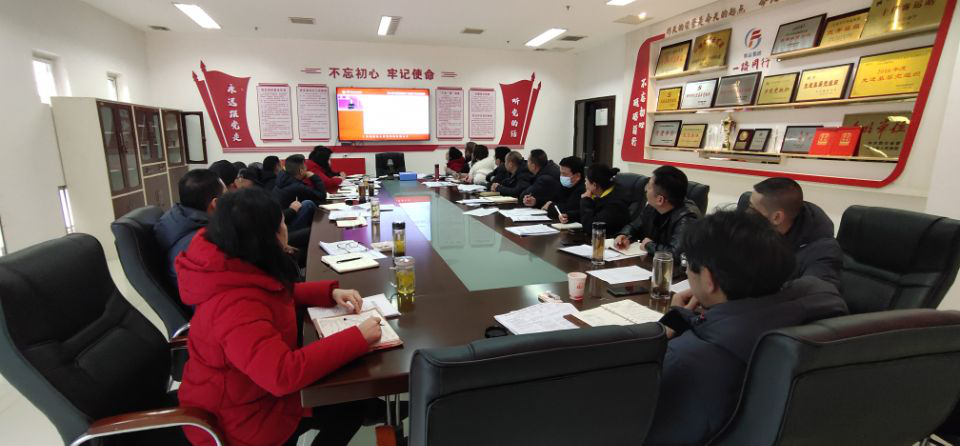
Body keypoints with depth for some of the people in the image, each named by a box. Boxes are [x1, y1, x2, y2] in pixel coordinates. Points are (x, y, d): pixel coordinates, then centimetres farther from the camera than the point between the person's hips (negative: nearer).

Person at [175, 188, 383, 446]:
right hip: (243, 420, -8)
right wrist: (357, 337, -37)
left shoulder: (235, 266, -7)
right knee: (352, 404, 5)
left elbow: (281, 293, 10)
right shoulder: (235, 305, -37)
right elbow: (284, 375, -43)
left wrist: (331, 293, -7)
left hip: (247, 390, 8)